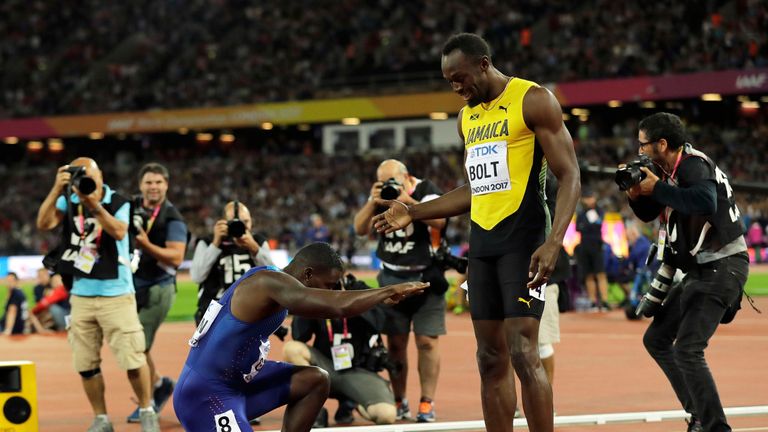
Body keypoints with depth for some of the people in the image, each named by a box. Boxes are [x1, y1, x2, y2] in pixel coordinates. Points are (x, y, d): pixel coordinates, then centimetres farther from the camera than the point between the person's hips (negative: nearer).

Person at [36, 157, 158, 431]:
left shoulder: (118, 203, -5)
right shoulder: (68, 201, 2)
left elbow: (119, 232, -23)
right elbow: (44, 224, -13)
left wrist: (95, 205, -35)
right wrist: (57, 190, -22)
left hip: (116, 295, -3)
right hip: (80, 296, 3)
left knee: (132, 359, -4)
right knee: (86, 364, 5)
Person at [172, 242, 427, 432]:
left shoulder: (275, 286, 9)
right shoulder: (271, 283, -23)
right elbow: (340, 307, -33)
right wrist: (390, 291, -19)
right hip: (205, 395, -11)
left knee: (315, 381, 13)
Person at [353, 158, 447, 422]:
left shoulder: (426, 191, -7)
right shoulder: (380, 196, 5)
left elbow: (439, 221, -24)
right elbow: (360, 229, -2)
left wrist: (408, 201, -30)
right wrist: (373, 203, -16)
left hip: (425, 278, -3)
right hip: (391, 279, 4)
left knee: (427, 341, -6)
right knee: (395, 342, 1)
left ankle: (427, 403, -2)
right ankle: (399, 402, 8)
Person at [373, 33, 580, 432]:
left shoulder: (533, 100, -8)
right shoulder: (467, 117, 16)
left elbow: (569, 177, -11)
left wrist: (554, 243, -24)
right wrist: (414, 212, 17)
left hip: (523, 242, -7)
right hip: (481, 245, 7)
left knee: (523, 353, -15)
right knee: (490, 359, 6)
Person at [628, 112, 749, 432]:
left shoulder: (693, 165, -18)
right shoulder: (670, 171, 10)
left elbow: (706, 202, -37)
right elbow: (649, 214, 22)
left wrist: (657, 188, -27)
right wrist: (636, 193, 0)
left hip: (722, 267, -10)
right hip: (700, 270, 11)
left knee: (687, 349, -21)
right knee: (656, 339, 15)